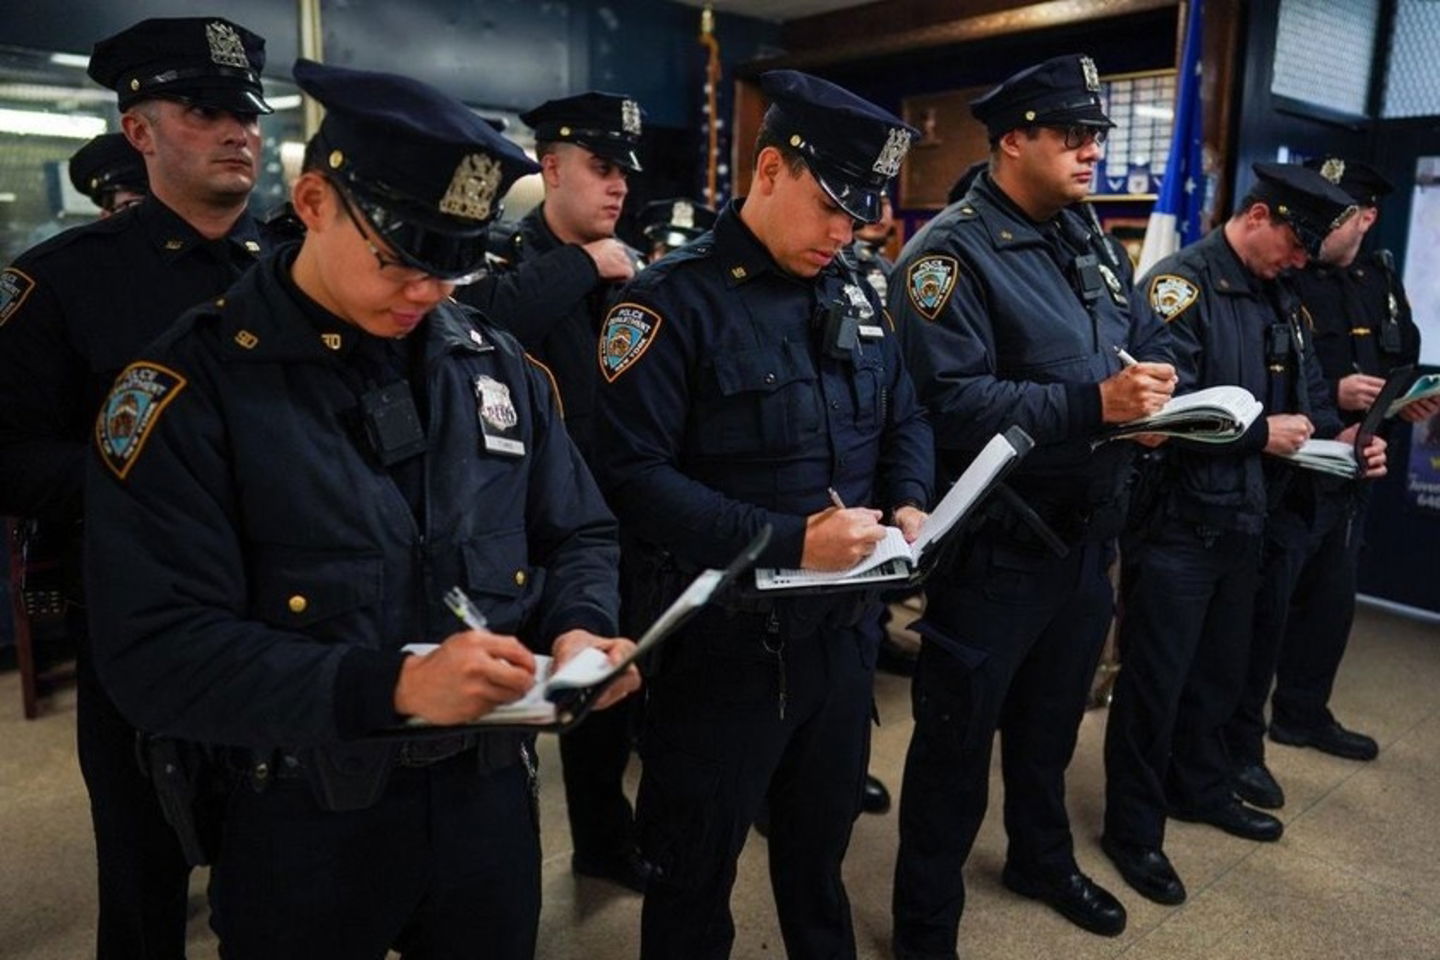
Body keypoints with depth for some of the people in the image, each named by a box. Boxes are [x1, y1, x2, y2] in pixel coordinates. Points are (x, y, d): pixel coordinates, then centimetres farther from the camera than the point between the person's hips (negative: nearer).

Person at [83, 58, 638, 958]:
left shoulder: (498, 363, 2)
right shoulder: (191, 385, -12)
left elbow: (579, 535, 9)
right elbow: (157, 652, -19)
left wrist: (579, 629, -12)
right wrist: (389, 684, -30)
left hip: (490, 797, 4)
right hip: (303, 825, -3)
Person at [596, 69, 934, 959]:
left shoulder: (855, 294, 6)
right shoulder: (674, 299, -17)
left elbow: (905, 419, 15)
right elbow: (633, 476, -23)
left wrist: (910, 505, -6)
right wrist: (786, 541, -28)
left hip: (842, 626, 7)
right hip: (726, 640, -6)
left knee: (823, 839, 28)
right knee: (696, 871, 15)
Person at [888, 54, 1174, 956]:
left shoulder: (1085, 240, 10)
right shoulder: (950, 252, -16)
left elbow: (1141, 339, 15)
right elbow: (954, 405, -25)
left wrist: (1150, 389, -8)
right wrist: (1094, 404, -29)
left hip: (1085, 532, 8)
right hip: (997, 544, -8)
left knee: (1051, 719, 25)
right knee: (958, 742, 6)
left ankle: (1043, 859, 49)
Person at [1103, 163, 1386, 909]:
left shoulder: (1277, 300, 13)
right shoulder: (1177, 285, -16)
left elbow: (1305, 388, 17)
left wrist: (1338, 435, -2)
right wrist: (1261, 433, -20)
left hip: (1243, 518, 9)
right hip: (1177, 520, -9)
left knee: (1221, 667, 21)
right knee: (1155, 679, 2)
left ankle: (1200, 787, 42)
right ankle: (1133, 827, 17)